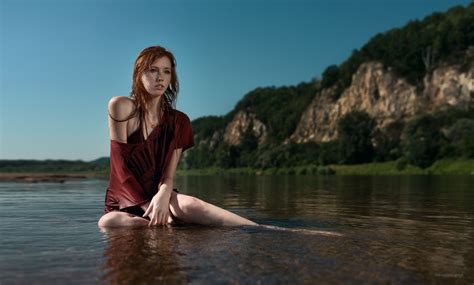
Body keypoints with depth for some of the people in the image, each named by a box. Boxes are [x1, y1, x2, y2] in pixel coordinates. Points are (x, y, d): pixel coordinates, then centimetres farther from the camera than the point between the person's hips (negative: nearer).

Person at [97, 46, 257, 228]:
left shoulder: (178, 122, 2)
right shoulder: (121, 107, -6)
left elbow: (168, 176, -4)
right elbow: (120, 164, -11)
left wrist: (163, 195, -28)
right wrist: (149, 206, -16)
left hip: (158, 197, 1)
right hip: (123, 205, -1)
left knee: (189, 205, -33)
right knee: (107, 223, -36)